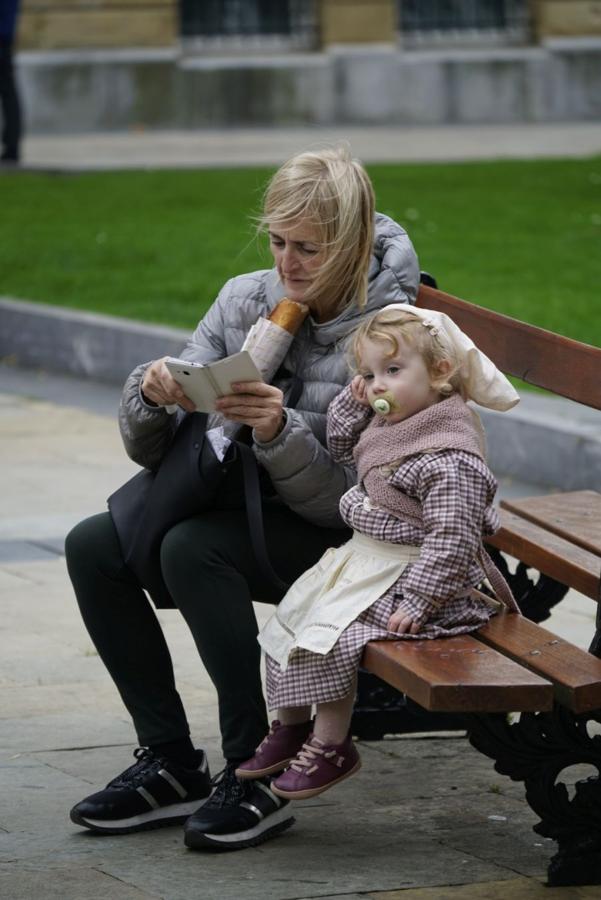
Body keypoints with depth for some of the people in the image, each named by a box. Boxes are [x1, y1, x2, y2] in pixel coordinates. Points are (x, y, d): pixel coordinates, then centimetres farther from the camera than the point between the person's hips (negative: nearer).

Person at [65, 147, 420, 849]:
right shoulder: (245, 300, -2)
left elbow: (347, 500, -20)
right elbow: (151, 450, 1)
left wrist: (280, 434, -36)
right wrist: (152, 398, -21)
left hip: (335, 539, -7)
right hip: (238, 506, 7)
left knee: (192, 550, -31)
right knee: (91, 547, -13)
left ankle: (255, 778, -23)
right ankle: (169, 762, -8)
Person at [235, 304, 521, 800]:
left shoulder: (450, 460, -24)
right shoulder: (388, 424, 5)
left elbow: (449, 540, -26)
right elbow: (341, 449, 24)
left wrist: (416, 602, -27)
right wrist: (353, 401, 6)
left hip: (410, 572, -10)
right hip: (365, 559, 10)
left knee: (329, 634, -21)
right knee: (287, 619, 12)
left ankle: (330, 746, -6)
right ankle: (292, 726, 27)